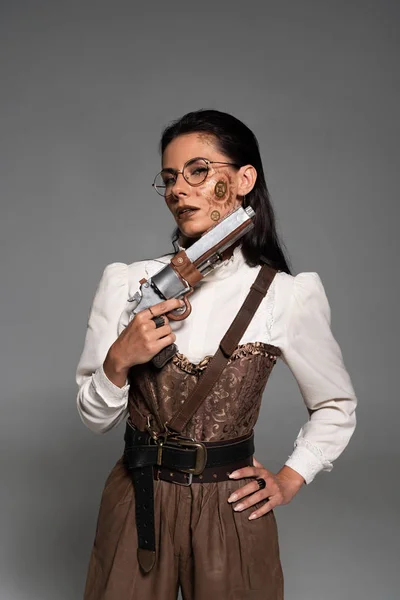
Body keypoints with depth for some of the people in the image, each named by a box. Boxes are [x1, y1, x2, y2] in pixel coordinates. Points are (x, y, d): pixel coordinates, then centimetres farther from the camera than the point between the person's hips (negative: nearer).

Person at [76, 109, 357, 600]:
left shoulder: (287, 296, -10)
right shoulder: (125, 282, -6)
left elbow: (337, 407, 6)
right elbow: (95, 419, -2)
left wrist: (289, 480, -1)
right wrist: (118, 362, -19)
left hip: (233, 511, -1)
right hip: (137, 502, 1)